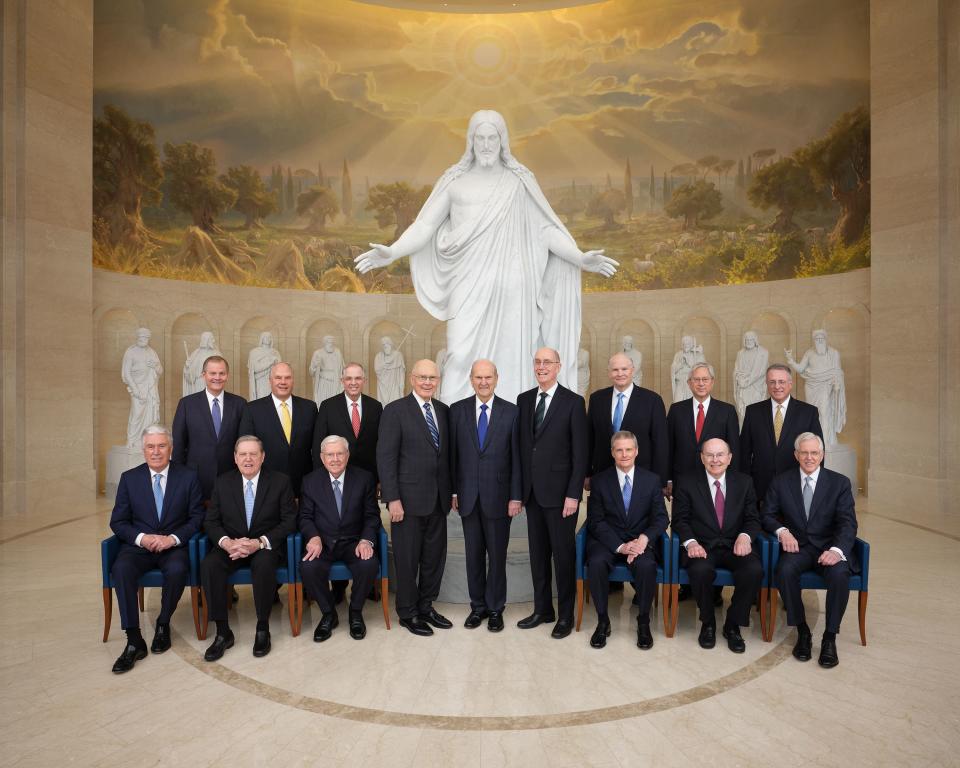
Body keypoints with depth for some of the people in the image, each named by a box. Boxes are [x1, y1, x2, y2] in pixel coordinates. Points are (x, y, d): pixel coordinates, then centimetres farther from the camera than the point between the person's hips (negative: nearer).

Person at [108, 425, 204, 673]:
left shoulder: (188, 477, 2)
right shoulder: (129, 478, 6)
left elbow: (197, 518, 1)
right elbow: (117, 521, 4)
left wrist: (173, 538, -15)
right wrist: (141, 538, -14)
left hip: (174, 546, -1)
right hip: (139, 545, 2)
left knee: (176, 570, -33)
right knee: (121, 569, -30)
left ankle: (163, 625, -5)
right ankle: (134, 641, -22)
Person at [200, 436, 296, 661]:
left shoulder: (280, 481, -2)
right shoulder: (222, 482, 6)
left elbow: (289, 521, -6)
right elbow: (211, 522, 3)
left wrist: (260, 542, -20)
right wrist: (227, 542, -18)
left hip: (267, 546, -3)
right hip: (230, 546, 3)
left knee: (264, 563, -35)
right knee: (209, 565, -27)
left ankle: (262, 629, -16)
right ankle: (222, 632, -15)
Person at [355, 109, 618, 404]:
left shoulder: (519, 181, 7)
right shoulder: (455, 181, 7)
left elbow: (545, 229, 5)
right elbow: (425, 225, 3)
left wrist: (580, 259, -9)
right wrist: (392, 252, -13)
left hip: (510, 286, 0)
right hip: (470, 286, 0)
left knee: (509, 356, 2)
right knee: (463, 357, -7)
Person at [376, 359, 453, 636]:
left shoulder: (443, 410, 9)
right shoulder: (395, 410, -8)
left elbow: (447, 454, 13)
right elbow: (385, 457, -11)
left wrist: (452, 491, 10)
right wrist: (393, 498, -15)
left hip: (438, 499, 6)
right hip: (409, 499, -5)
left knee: (435, 556, 13)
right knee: (408, 558, 6)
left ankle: (426, 607, 30)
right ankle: (407, 613, 23)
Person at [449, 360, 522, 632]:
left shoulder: (511, 412, -3)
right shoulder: (457, 410, 2)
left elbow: (516, 457, -3)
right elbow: (452, 454, 5)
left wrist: (516, 497, -6)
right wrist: (453, 491, 3)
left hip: (498, 496, -1)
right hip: (468, 496, 2)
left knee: (497, 555, 8)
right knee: (474, 554, 11)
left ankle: (495, 609, 24)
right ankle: (477, 606, 27)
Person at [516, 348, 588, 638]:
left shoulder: (573, 402, -6)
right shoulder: (524, 399, 8)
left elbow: (580, 452, -8)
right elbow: (521, 445, 10)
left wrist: (573, 494, -13)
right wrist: (519, 488, 7)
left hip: (559, 491, -4)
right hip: (531, 490, 5)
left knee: (563, 554, 6)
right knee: (538, 552, 13)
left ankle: (565, 615, 20)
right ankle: (542, 609, 28)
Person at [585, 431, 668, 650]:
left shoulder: (652, 480, 6)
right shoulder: (599, 481, 2)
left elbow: (661, 517, 2)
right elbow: (595, 521, -3)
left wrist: (644, 539, -19)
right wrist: (620, 546, -17)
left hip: (641, 541, 0)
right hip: (608, 540, 0)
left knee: (646, 565, -31)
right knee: (596, 563, -31)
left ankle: (643, 622, -8)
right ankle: (603, 621, -9)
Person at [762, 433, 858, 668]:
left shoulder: (840, 483, 3)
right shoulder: (781, 481, 7)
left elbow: (848, 523, -6)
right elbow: (768, 516, 7)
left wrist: (837, 550, -25)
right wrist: (782, 530, -16)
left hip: (829, 548, 0)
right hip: (797, 546, 1)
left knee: (839, 574, -32)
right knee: (785, 571, -31)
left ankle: (830, 637, -13)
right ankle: (802, 632, -11)